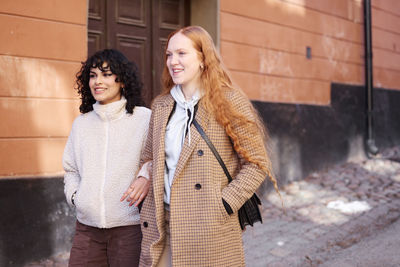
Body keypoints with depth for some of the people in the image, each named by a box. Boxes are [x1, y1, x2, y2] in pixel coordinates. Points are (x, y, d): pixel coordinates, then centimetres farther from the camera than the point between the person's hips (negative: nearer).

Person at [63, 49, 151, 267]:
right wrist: (74, 194, 5)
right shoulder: (81, 123, 14)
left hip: (130, 226, -4)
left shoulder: (145, 119, -1)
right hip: (87, 227, 4)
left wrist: (148, 177, -19)